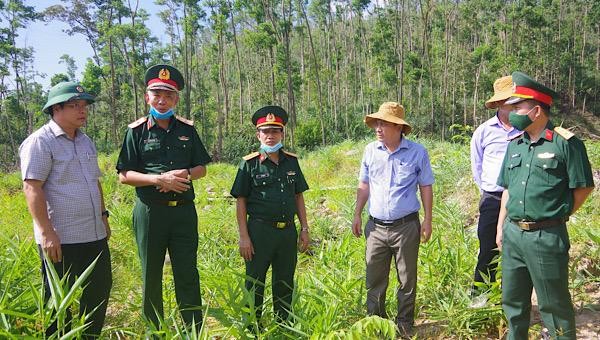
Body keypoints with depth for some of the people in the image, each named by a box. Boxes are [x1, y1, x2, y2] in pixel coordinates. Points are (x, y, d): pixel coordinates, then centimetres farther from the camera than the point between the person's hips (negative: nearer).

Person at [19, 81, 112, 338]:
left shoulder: (85, 141, 14)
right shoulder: (40, 142, -10)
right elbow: (32, 188, -16)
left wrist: (103, 215, 18)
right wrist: (47, 232, -21)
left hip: (95, 235, 8)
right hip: (60, 240, -8)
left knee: (100, 291, 16)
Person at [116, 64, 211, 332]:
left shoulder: (187, 129, 8)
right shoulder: (137, 131, 0)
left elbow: (201, 168, 11)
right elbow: (124, 176, -2)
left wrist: (185, 174, -11)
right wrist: (159, 179, -16)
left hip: (184, 210, 2)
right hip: (150, 212, -1)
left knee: (187, 275, 5)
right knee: (152, 276, 11)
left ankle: (195, 331, 16)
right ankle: (154, 331, 27)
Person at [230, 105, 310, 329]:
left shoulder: (291, 161, 7)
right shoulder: (249, 164, -4)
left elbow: (298, 197, 12)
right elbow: (240, 202, -5)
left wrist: (304, 229, 7)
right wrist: (244, 236, -10)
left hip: (288, 231, 4)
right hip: (260, 231, -4)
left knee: (285, 283, 16)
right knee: (254, 284, 6)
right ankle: (252, 329, 22)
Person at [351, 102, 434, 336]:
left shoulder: (417, 152, -4)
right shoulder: (370, 151, 4)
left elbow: (426, 187, 2)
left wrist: (428, 220, -2)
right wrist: (357, 215, 9)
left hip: (406, 226, -2)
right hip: (376, 226, 3)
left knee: (407, 280, 10)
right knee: (374, 280, 10)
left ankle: (404, 325, 28)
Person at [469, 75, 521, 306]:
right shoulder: (484, 132, 3)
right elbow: (477, 167, 12)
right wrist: (489, 193, 9)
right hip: (492, 200, 0)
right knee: (488, 251, 5)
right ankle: (479, 296, 20)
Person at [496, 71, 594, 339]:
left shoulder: (566, 143, -10)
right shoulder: (514, 144, 9)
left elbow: (584, 187, -6)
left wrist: (557, 216, 0)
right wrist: (501, 228, 13)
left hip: (546, 237, -6)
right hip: (512, 234, 6)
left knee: (554, 304, 7)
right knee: (513, 300, 18)